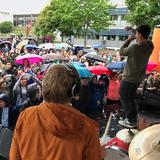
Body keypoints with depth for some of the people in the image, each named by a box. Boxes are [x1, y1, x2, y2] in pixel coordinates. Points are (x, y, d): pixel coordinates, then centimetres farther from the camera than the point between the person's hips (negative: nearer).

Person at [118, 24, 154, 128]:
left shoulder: (135, 47, -28)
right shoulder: (150, 46, -7)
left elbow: (121, 52, -11)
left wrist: (129, 40, -4)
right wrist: (135, 40, -1)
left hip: (129, 78, -7)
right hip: (139, 78, 7)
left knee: (125, 98, 9)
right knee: (131, 98, 23)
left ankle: (131, 121, 16)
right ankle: (134, 118, 32)